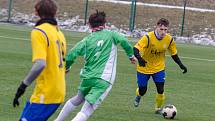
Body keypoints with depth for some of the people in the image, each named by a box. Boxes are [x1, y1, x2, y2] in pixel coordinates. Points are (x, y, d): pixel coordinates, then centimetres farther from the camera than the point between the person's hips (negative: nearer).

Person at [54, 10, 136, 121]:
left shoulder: (86, 40, 6)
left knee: (78, 99, 33)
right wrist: (131, 55, 6)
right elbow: (124, 41, -11)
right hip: (103, 80, -4)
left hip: (87, 77, 4)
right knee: (86, 112, -8)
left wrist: (66, 68, 20)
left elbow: (70, 56, 1)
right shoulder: (110, 35, 3)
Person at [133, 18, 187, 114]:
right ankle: (138, 96, 44)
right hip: (144, 68, -2)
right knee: (142, 90, 6)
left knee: (160, 90, -10)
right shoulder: (148, 38, -26)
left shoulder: (169, 40, -12)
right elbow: (136, 49, -34)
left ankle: (158, 108, 14)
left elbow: (174, 54, 5)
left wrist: (181, 65, -3)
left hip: (159, 68, 2)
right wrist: (139, 58, -53)